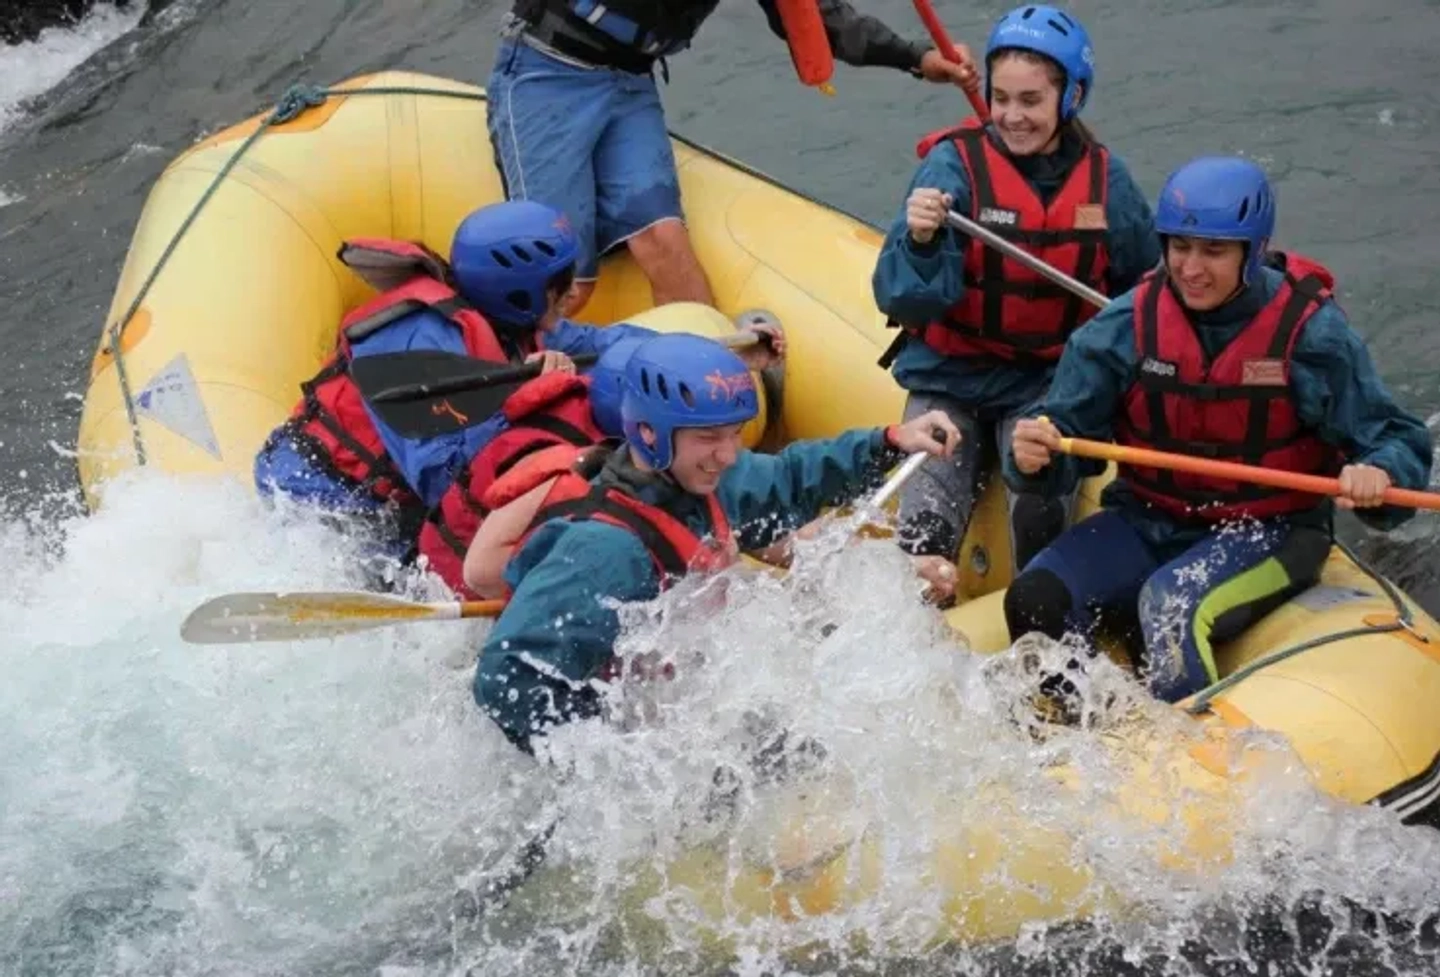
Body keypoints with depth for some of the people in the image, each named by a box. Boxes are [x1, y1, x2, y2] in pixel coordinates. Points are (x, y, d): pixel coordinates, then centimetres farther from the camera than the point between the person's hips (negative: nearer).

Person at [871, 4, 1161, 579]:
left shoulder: (1103, 179, -1)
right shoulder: (955, 163, -10)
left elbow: (1143, 284, 16)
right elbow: (899, 299, -18)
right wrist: (920, 240, -37)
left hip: (1049, 385, 1)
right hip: (950, 380, -1)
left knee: (1041, 514, -24)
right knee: (926, 529, -18)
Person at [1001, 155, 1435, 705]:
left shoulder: (1308, 331, -13)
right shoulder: (1128, 325, -7)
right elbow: (1069, 428, -4)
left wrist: (1376, 474, -33)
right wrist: (1035, 457, -29)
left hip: (1268, 533, -4)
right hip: (1147, 521, 4)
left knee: (1173, 606, -32)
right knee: (1036, 599, -16)